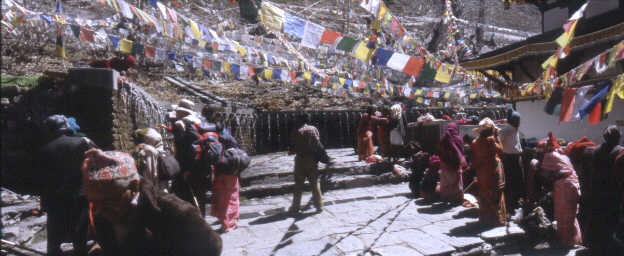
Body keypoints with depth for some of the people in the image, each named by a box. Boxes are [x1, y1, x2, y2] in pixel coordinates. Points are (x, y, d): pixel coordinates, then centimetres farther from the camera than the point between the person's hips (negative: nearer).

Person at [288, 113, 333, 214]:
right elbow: (318, 143, 2)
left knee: (298, 184, 6)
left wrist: (290, 151, 14)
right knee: (315, 183, 11)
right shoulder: (314, 129, 0)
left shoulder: (297, 132, -9)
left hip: (301, 160, -3)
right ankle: (319, 206, 13)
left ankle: (295, 207, 10)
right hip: (313, 159, 3)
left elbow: (293, 148, -7)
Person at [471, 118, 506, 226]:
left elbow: (474, 160, 6)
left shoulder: (475, 142, 2)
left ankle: (484, 218, 21)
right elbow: (500, 150, -7)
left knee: (483, 197, 14)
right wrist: (497, 137, -6)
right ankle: (496, 218, 9)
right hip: (492, 172, -6)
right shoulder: (490, 140, -18)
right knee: (495, 197, 4)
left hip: (481, 174, 6)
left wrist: (476, 168, 15)